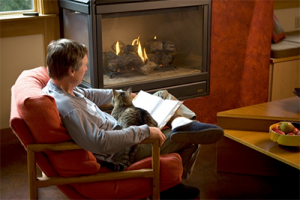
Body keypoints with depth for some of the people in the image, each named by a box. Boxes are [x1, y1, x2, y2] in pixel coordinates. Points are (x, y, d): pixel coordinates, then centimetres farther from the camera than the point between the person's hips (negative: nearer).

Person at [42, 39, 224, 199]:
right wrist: (144, 132, -34)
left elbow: (87, 95, 19)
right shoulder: (66, 107, -37)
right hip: (122, 152, -10)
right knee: (192, 140, 1)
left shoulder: (57, 87, -4)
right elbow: (100, 142, -41)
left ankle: (182, 122, -4)